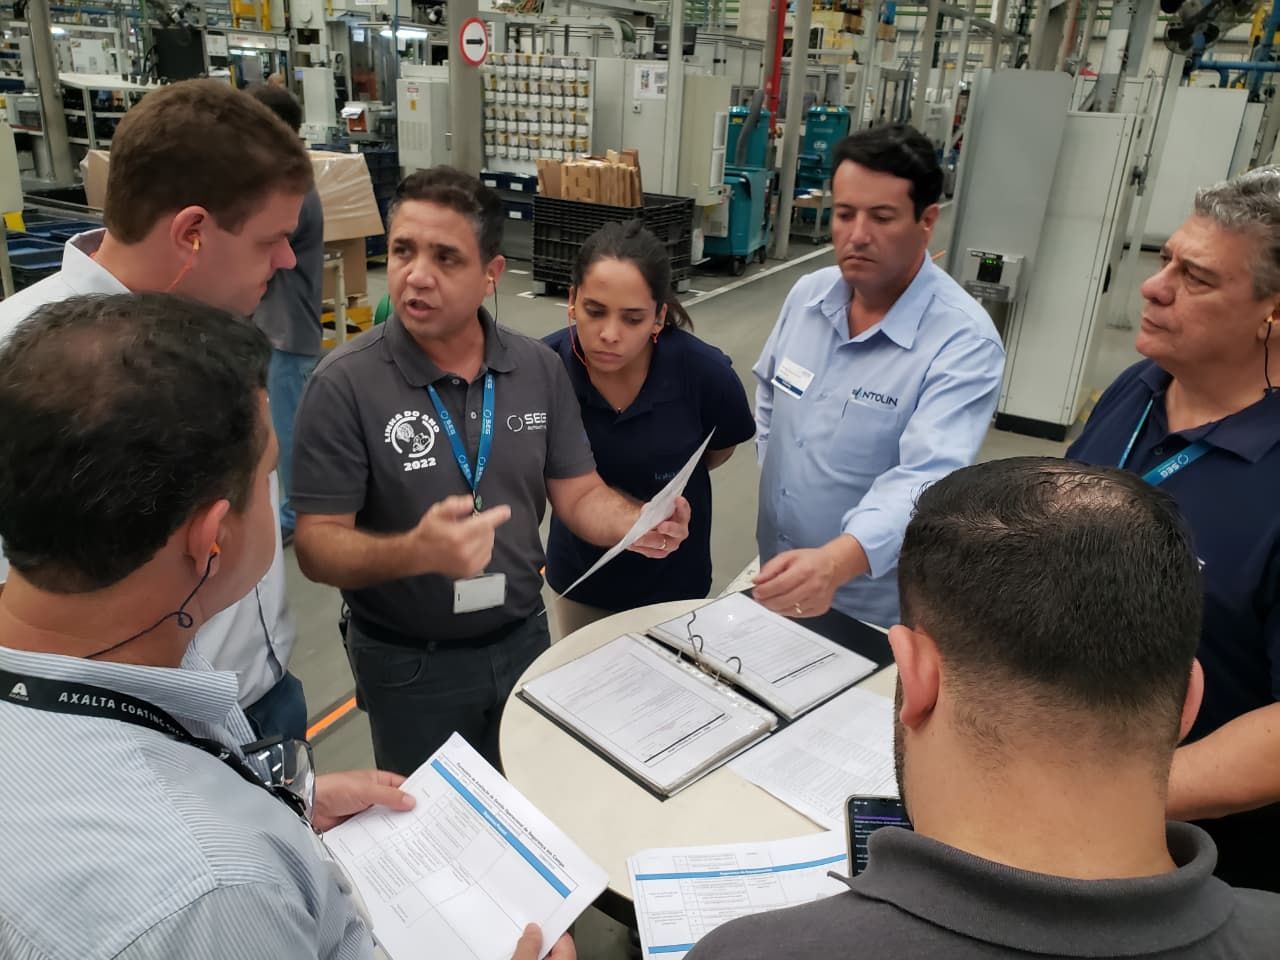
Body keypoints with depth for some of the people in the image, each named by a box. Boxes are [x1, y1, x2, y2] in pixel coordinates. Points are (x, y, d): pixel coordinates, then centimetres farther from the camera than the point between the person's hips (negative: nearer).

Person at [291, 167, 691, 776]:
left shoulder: (539, 370, -5)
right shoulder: (345, 384, -17)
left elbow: (578, 492, 1)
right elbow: (317, 546, -18)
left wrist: (638, 523, -21)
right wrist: (416, 551, -37)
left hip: (525, 642, 4)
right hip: (409, 666, -3)